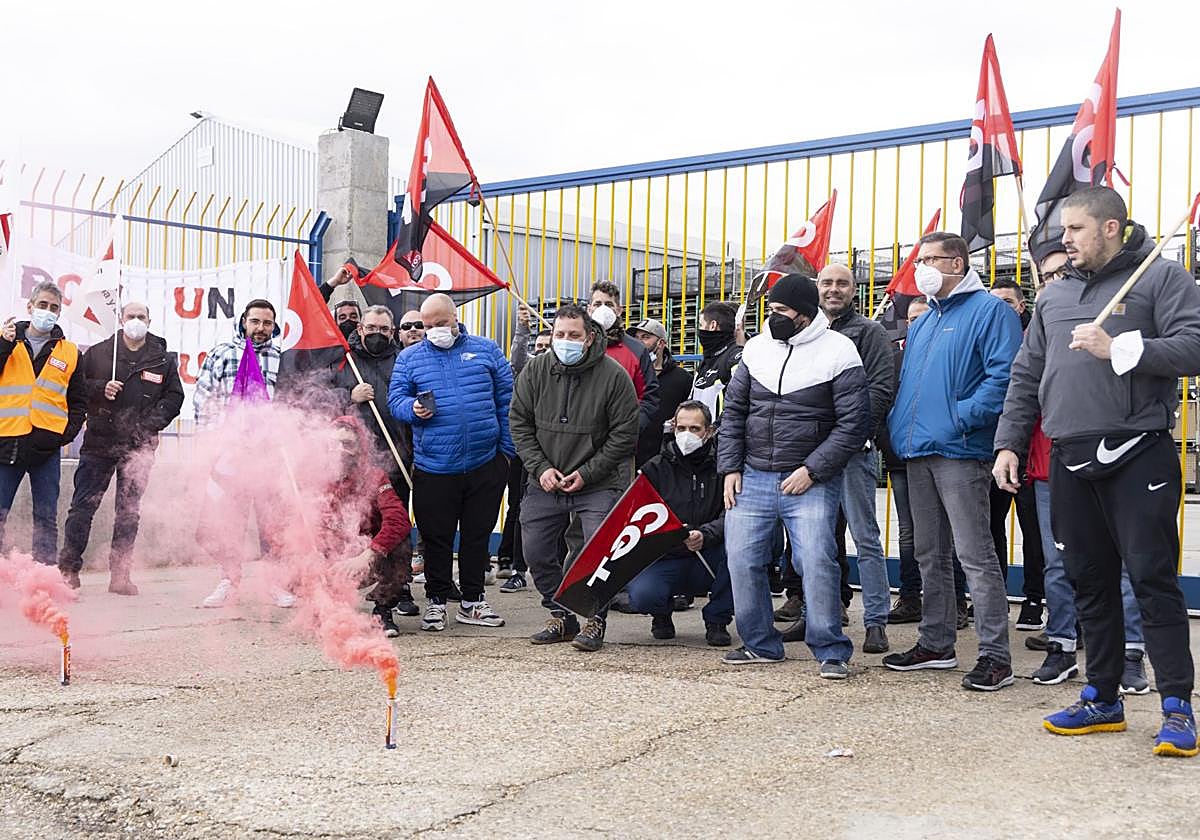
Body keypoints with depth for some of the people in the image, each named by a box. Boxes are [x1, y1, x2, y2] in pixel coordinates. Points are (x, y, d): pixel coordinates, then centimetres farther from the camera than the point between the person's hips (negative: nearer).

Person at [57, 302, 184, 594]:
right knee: (83, 507, -1)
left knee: (129, 512, 5)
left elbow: (174, 397, 7)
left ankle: (120, 575, 11)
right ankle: (68, 568, 5)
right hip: (99, 442, -1)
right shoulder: (98, 353, 7)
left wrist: (151, 422, -7)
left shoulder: (164, 359, 8)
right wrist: (100, 388, -13)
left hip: (139, 446, 1)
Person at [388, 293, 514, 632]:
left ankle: (472, 601, 23)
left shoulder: (486, 350, 7)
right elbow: (395, 399, 6)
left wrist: (507, 448, 3)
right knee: (436, 537, 5)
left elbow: (506, 399, 8)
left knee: (477, 534, 11)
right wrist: (413, 409, -17)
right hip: (433, 467, -1)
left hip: (485, 464, 1)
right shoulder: (409, 358, 7)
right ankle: (436, 601, 18)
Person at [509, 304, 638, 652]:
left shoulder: (613, 375, -11)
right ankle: (562, 617, 24)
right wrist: (540, 468, -7)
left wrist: (586, 473, -13)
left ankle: (595, 621, 9)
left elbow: (625, 434, -8)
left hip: (598, 483, -4)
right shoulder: (535, 371, -1)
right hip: (545, 481, 4)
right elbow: (520, 423, 5)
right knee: (536, 552, 5)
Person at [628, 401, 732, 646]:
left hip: (708, 564, 1)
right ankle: (662, 614, 11)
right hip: (665, 560, -1)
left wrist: (705, 535, -34)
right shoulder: (656, 468, 2)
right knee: (641, 596, -31)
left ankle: (717, 621, -10)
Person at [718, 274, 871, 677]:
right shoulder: (757, 348, 9)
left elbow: (854, 424, -8)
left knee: (817, 562, -13)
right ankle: (760, 644, 20)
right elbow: (733, 412, 15)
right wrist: (730, 467, 6)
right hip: (752, 479, 5)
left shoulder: (838, 352, -6)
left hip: (810, 483, -5)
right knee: (742, 560, 3)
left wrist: (811, 470, -13)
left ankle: (831, 651, 2)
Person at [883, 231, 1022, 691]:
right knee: (930, 555, 14)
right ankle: (936, 643, 25)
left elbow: (1003, 375, -16)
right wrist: (899, 427, 10)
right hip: (917, 453, 9)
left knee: (975, 555, -8)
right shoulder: (921, 324, 21)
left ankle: (995, 656, -4)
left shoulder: (990, 310, -5)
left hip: (959, 451, -9)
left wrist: (961, 418, -21)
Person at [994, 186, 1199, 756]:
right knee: (1090, 582, 11)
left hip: (1137, 455, -6)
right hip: (1070, 461, 6)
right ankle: (1102, 699, 21)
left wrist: (1119, 348, -18)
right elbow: (1026, 377, 19)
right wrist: (1009, 442, 12)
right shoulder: (1054, 296, 18)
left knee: (1152, 578, -6)